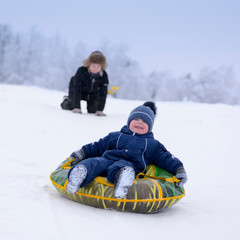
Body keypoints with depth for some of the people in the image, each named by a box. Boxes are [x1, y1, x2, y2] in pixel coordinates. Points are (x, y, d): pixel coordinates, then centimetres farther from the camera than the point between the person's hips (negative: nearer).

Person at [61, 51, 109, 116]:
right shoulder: (81, 71, -36)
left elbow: (102, 94, -26)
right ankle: (66, 100, 30)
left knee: (93, 110, -6)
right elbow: (77, 89, -36)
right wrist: (76, 107, -40)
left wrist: (99, 110, -32)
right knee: (71, 107, -6)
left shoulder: (104, 76, -29)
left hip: (92, 93, 2)